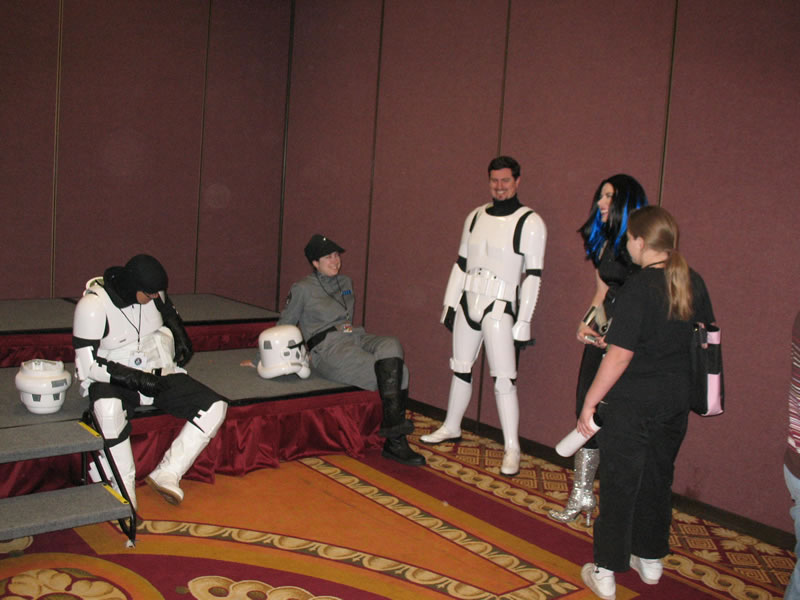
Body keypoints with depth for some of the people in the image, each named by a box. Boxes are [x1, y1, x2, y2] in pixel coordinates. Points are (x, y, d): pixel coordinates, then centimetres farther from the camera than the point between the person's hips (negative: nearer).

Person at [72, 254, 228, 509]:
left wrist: (181, 337, 8)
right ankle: (123, 489, -26)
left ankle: (167, 474, -17)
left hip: (159, 373, 5)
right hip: (113, 381, -5)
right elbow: (87, 366, -18)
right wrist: (136, 379, -23)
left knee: (215, 407, -14)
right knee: (108, 410, -41)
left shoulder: (153, 293, -3)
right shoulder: (93, 305, -18)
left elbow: (168, 310, 24)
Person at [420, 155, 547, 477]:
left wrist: (523, 323, -14)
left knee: (504, 380, -7)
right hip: (468, 303, 6)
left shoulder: (530, 223, -8)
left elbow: (533, 276, -11)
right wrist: (450, 304, 12)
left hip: (500, 308, -6)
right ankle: (451, 427, 34)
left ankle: (512, 448, 3)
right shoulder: (475, 217, 9)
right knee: (461, 369, 16)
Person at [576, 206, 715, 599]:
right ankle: (650, 560, 34)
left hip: (632, 404, -6)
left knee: (619, 485, 5)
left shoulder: (637, 289, -20)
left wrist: (590, 402, -12)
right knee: (657, 480, 20)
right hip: (676, 401, 6)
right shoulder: (693, 283, 1)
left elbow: (619, 356, -21)